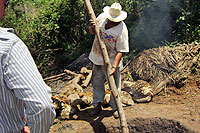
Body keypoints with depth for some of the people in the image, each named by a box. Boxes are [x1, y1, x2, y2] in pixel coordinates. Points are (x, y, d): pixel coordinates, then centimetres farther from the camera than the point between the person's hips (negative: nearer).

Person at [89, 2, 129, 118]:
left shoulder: (122, 29, -22)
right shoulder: (102, 17, -6)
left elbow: (120, 51, -21)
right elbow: (92, 32, 10)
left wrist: (114, 67, -30)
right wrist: (92, 27, -14)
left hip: (112, 61, -5)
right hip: (97, 58, 5)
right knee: (97, 83, 15)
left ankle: (115, 108, 26)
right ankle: (97, 105, 32)